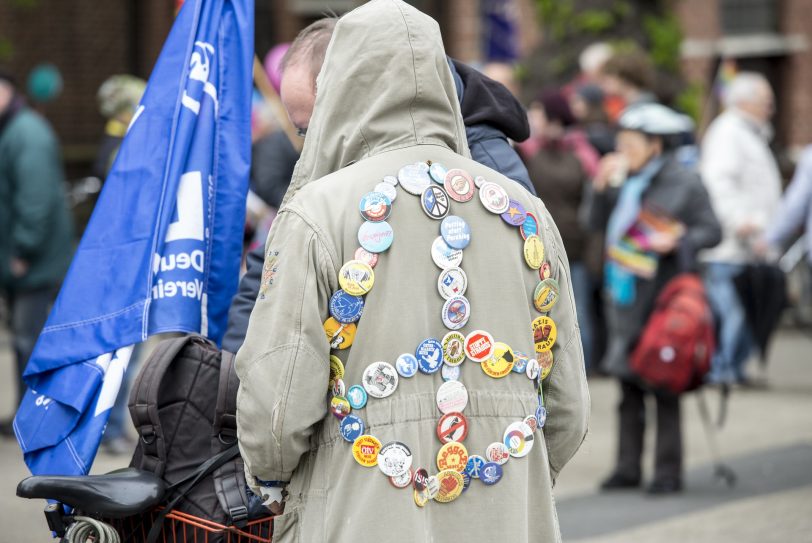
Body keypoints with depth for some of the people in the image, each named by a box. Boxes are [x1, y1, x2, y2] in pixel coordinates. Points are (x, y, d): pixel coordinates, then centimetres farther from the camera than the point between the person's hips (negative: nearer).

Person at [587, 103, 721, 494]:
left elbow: (712, 231, -6)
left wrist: (677, 241, -20)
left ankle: (668, 471, 3)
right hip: (626, 299, 6)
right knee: (629, 385, 8)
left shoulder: (685, 184, -4)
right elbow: (597, 223, 13)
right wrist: (601, 188, 1)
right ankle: (628, 466, 14)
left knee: (663, 384, -3)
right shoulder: (629, 183, 13)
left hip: (662, 297, -6)